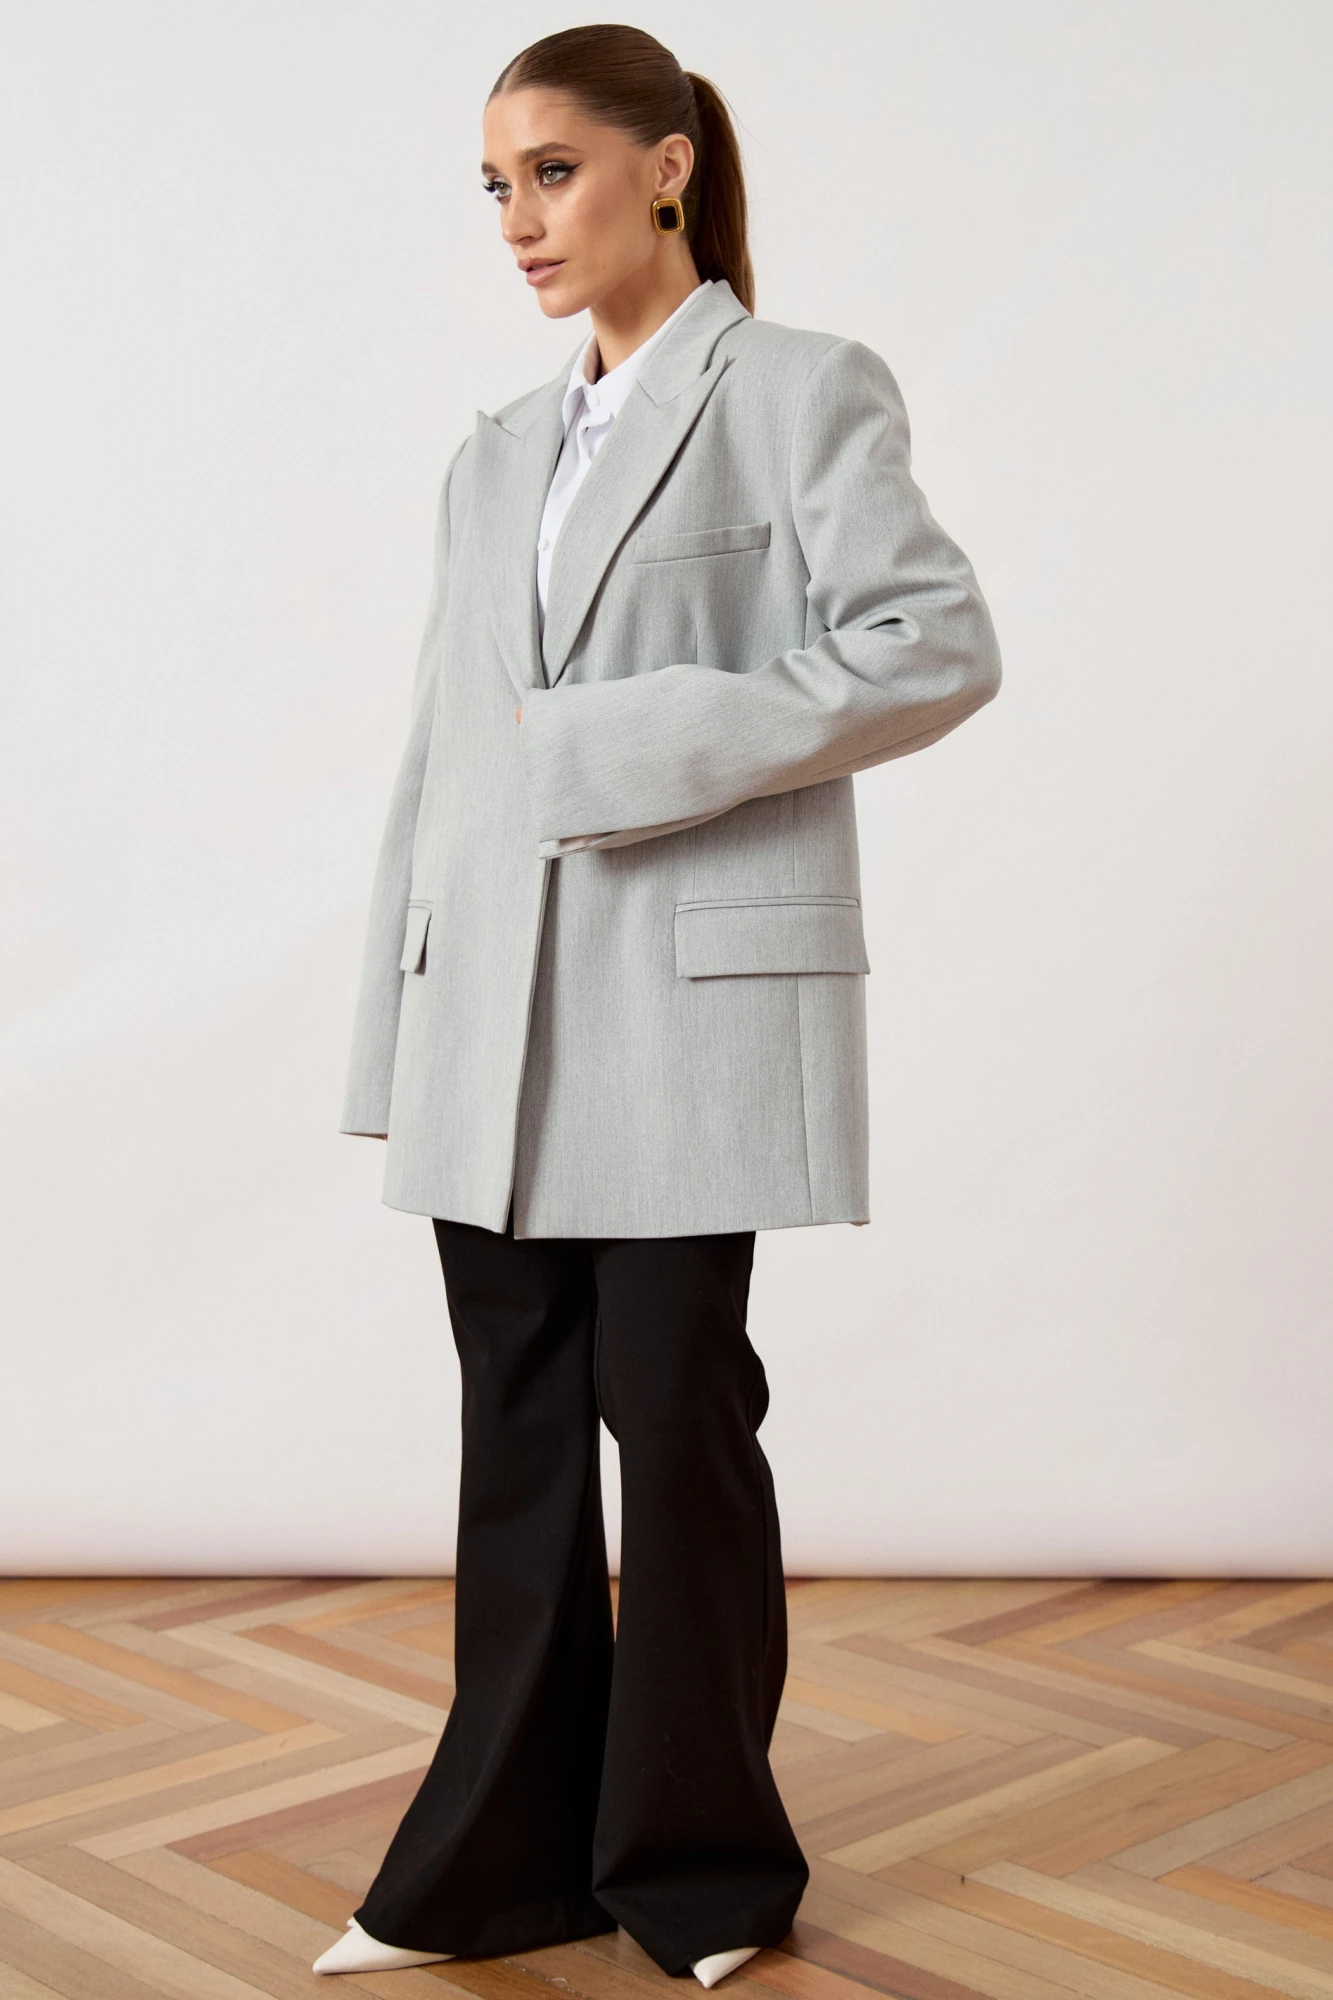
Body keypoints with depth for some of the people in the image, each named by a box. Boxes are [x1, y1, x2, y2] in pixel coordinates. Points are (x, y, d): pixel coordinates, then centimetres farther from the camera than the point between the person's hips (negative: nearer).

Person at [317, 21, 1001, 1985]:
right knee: (519, 1431, 9)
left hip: (690, 998, -5)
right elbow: (441, 748, 15)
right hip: (495, 1018, 6)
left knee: (676, 1415, 1)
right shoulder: (494, 457, 18)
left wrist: (640, 746, -15)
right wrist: (398, 1018, 10)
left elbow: (939, 645, -10)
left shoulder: (802, 390, 1)